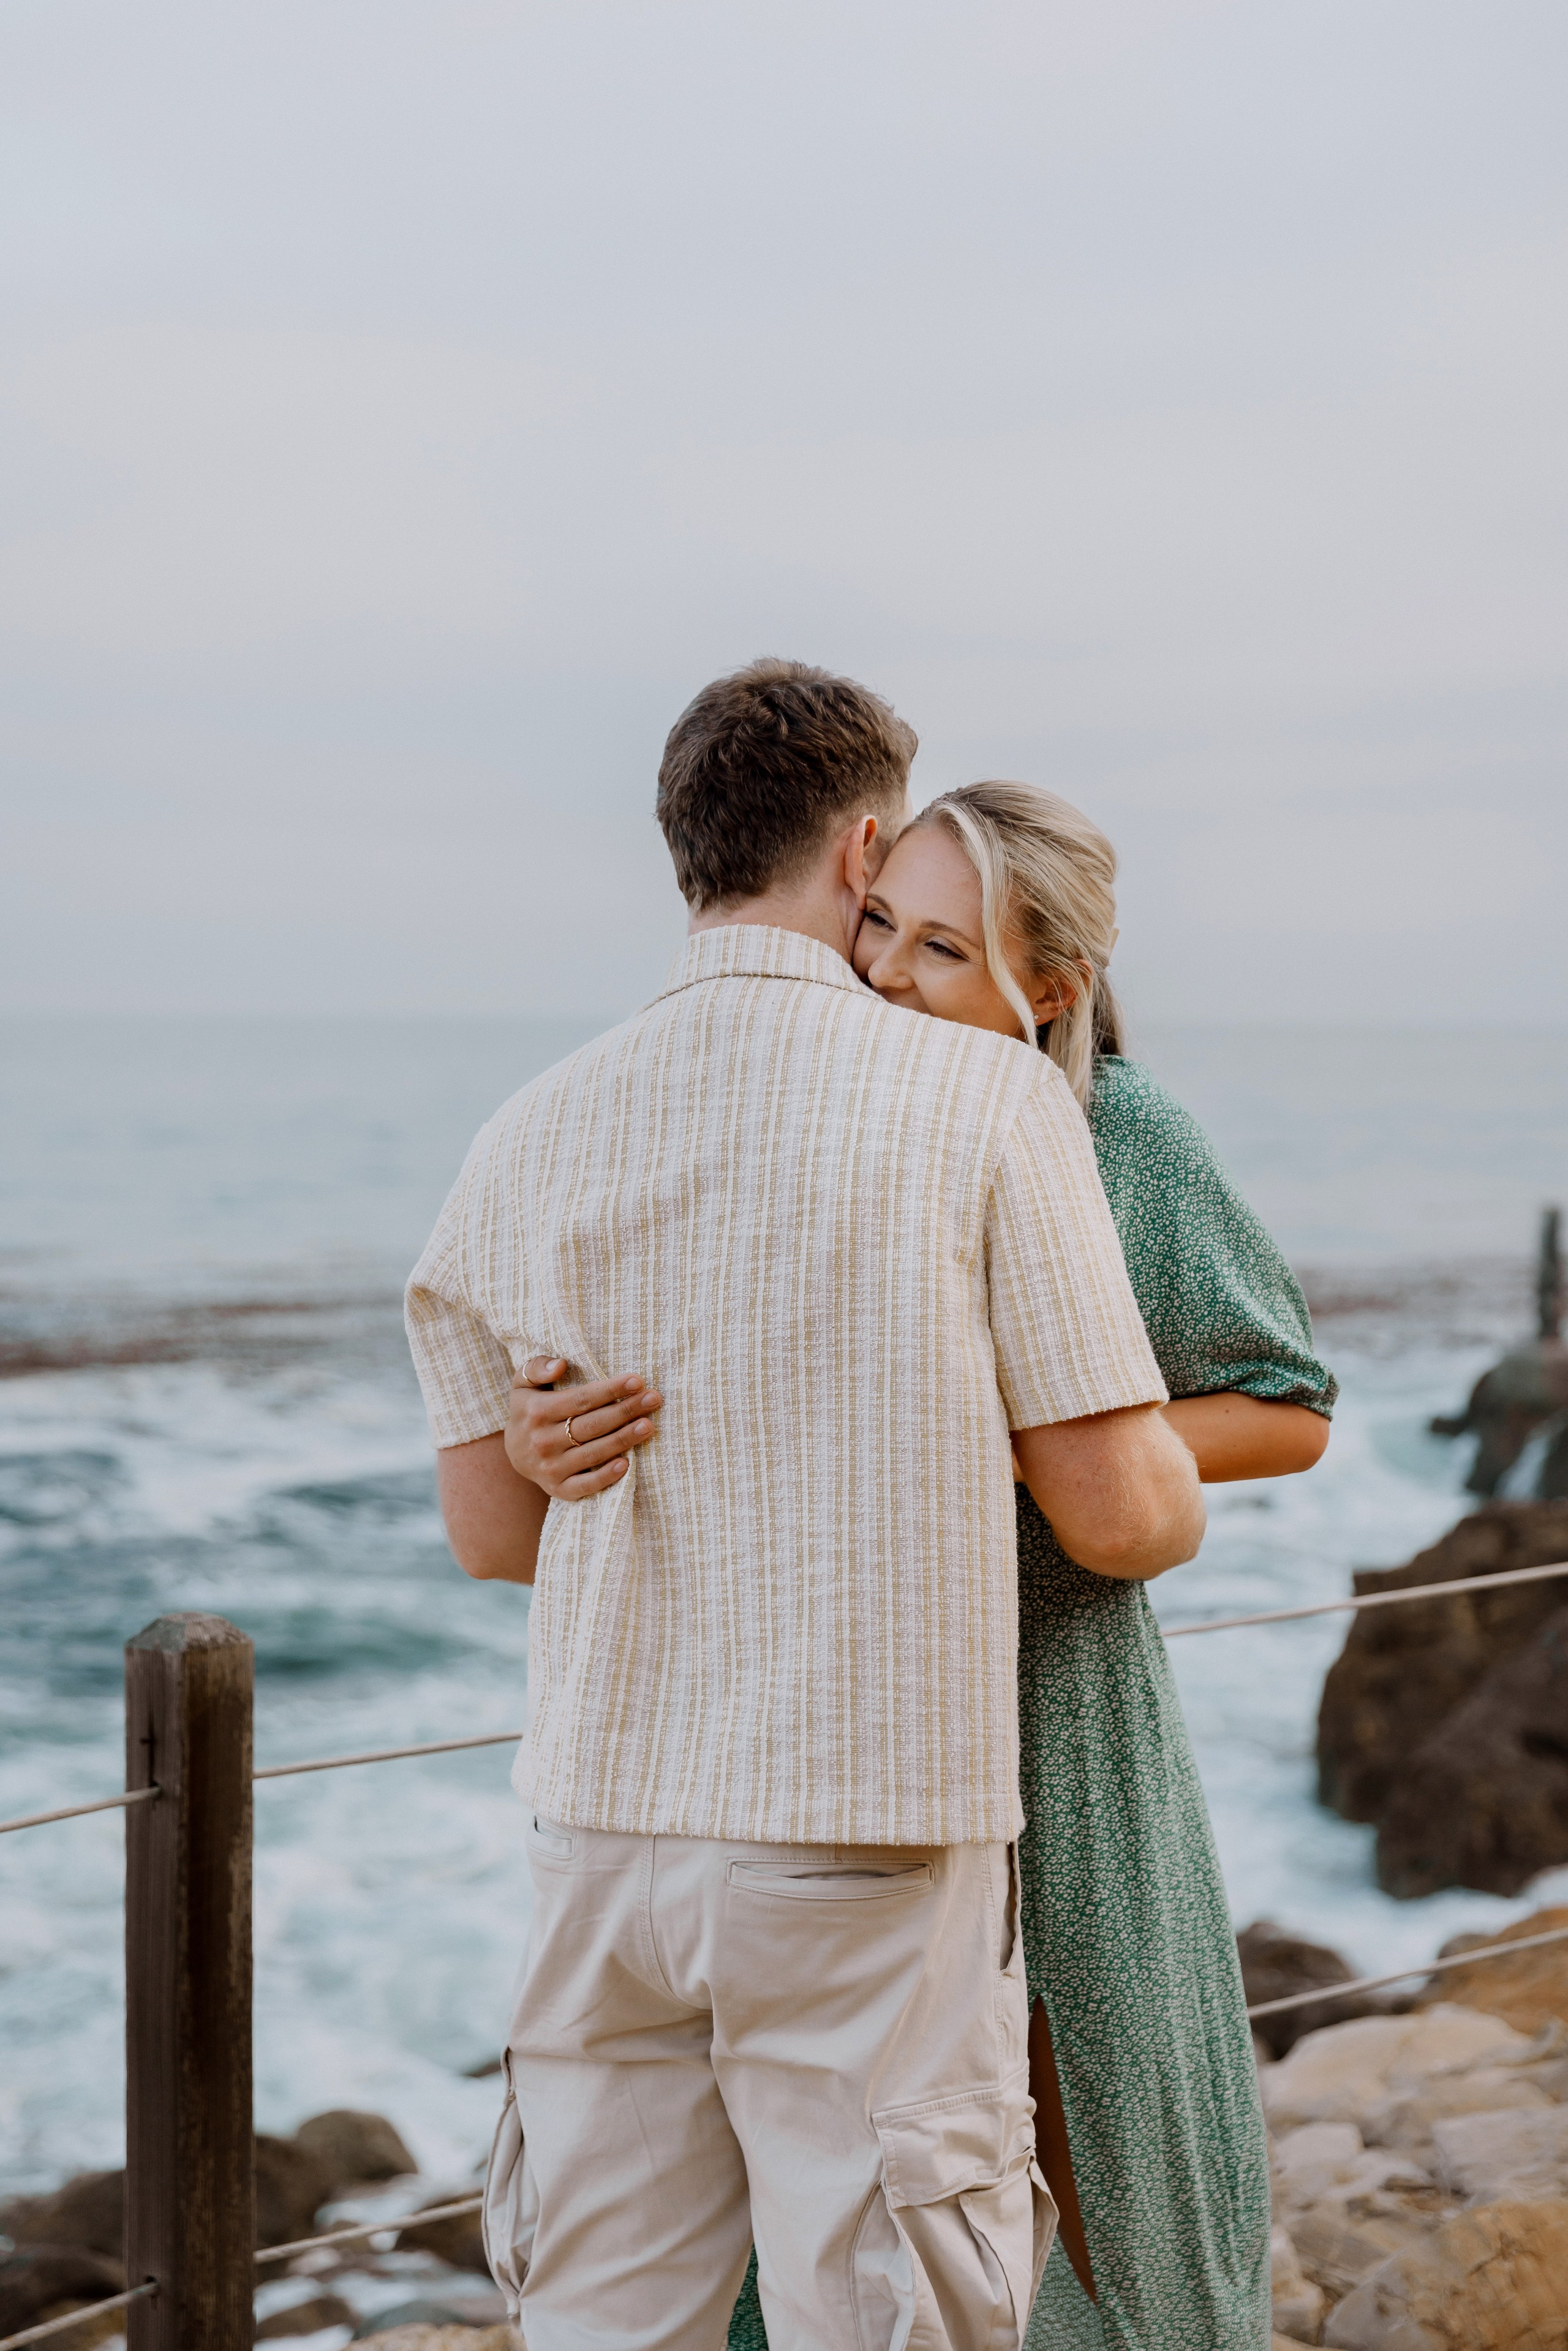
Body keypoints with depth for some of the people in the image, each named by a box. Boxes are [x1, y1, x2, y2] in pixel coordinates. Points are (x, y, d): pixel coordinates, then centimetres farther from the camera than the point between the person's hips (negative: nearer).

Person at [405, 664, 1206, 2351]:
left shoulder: (531, 1139, 3)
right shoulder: (986, 1096, -8)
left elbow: (492, 1530, 10)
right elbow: (1118, 1510, -8)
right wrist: (1181, 1506, 16)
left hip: (608, 1830, 4)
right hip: (869, 1850, -4)